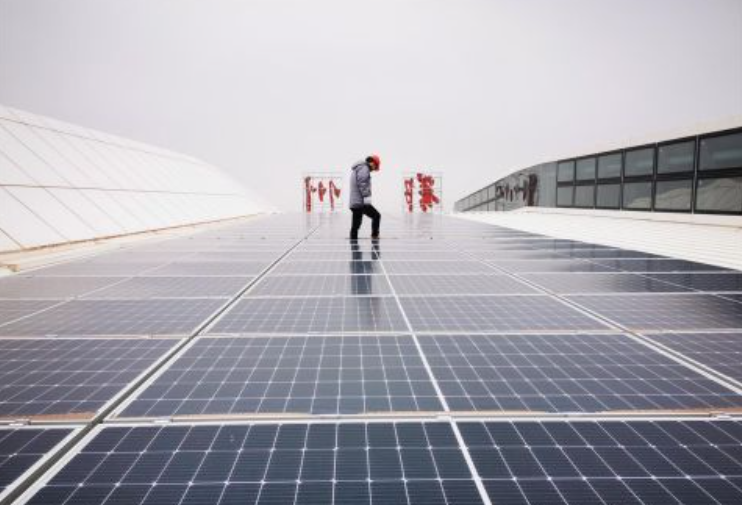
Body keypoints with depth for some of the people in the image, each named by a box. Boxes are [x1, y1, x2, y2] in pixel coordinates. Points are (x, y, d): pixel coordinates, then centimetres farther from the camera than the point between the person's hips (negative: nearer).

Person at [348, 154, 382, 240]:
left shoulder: (356, 169, 24)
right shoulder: (364, 168, -8)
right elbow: (363, 185, -19)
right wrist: (367, 197, -20)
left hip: (354, 203, 10)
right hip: (360, 202, -10)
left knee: (355, 226, 8)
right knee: (376, 216, -1)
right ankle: (374, 236, -5)